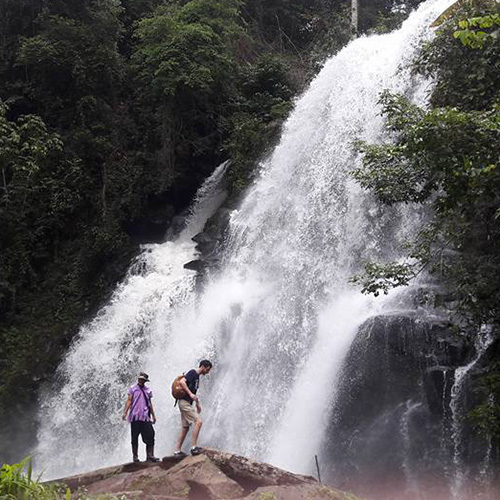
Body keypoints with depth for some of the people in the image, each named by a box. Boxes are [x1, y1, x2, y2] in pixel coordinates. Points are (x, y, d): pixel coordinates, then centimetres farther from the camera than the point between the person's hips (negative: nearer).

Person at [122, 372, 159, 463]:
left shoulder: (148, 390, 14)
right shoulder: (133, 389, 6)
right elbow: (129, 400, 0)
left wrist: (153, 415, 19)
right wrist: (125, 412, -10)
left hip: (145, 417, 2)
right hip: (135, 417, -2)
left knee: (150, 436, -7)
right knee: (135, 438, 3)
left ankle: (150, 456, -5)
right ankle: (135, 456, 12)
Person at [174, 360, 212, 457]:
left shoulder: (197, 376, 20)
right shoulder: (192, 373, -9)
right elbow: (182, 381, -23)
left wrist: (198, 404, 22)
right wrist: (190, 394, -25)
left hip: (187, 403, 10)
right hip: (184, 402, -10)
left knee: (185, 427, 10)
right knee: (198, 421, -15)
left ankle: (177, 451, 14)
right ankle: (194, 447, -14)